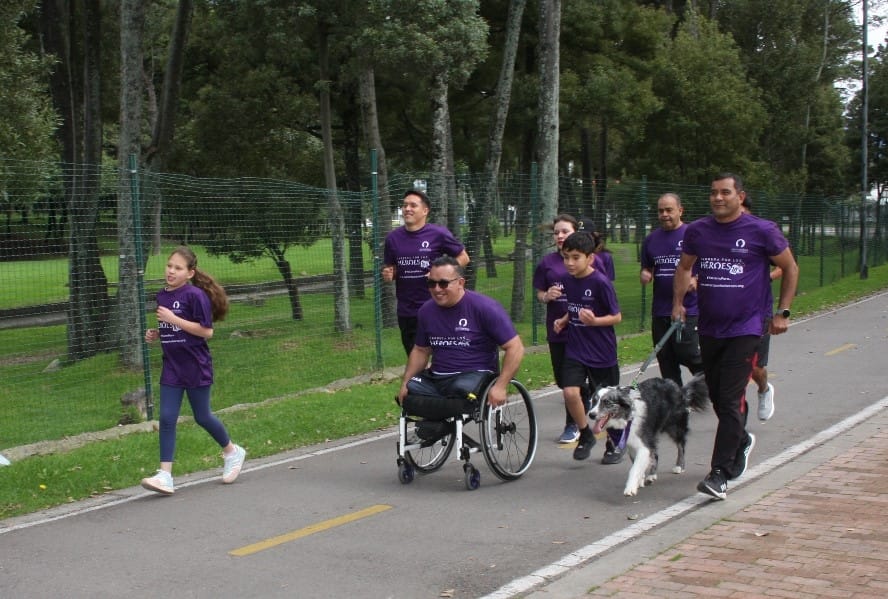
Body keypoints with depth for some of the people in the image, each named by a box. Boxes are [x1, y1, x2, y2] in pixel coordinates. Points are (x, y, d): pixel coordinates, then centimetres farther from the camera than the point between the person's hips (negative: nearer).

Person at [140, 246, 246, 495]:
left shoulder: (195, 295, -15)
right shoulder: (162, 296, 7)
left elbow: (206, 331, -18)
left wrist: (173, 319, -22)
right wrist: (155, 334, 1)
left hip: (195, 367, -6)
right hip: (171, 367, 6)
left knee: (202, 417, 8)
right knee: (166, 418, -2)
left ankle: (232, 452, 33)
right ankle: (165, 476, -2)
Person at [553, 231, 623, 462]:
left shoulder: (601, 282, -16)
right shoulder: (568, 280, 2)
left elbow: (616, 316, -12)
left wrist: (594, 320, -28)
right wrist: (564, 320, 1)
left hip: (601, 352, -4)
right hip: (575, 350, 4)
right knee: (570, 393, -15)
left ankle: (616, 443, 31)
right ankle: (585, 435, 9)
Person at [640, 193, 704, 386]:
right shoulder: (651, 240, 14)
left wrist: (696, 279, -18)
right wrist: (644, 275, 1)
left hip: (689, 311, -5)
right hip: (660, 312, 5)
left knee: (691, 357, -12)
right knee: (667, 364, 9)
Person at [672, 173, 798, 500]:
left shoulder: (762, 231, -6)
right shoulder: (697, 231, 5)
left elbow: (790, 268, 4)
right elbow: (684, 267, 21)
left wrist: (783, 312, 0)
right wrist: (678, 302, 8)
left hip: (745, 329, -5)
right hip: (709, 329, 5)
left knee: (731, 400, -11)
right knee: (717, 397, 14)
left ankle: (720, 474, -10)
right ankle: (741, 441, 42)